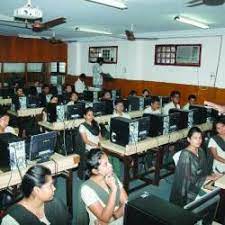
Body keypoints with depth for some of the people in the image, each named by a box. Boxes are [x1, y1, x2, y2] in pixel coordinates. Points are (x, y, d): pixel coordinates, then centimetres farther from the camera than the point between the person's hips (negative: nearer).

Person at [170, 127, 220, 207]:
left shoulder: (201, 151, 3)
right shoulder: (185, 154, -21)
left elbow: (204, 170, 8)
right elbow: (188, 177, -19)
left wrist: (210, 176, -11)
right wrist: (207, 177, -16)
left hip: (200, 181, 7)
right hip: (189, 186, -7)